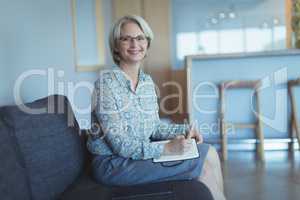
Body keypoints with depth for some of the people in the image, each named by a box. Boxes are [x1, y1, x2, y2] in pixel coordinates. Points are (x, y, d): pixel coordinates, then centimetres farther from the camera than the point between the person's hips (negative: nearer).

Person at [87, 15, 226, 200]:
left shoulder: (147, 81, 4)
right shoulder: (107, 81, -18)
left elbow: (154, 126, 11)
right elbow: (120, 145, -20)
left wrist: (184, 130, -5)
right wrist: (166, 148, -26)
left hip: (142, 153, 7)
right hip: (114, 163, -6)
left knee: (209, 153, -3)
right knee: (204, 163, -12)